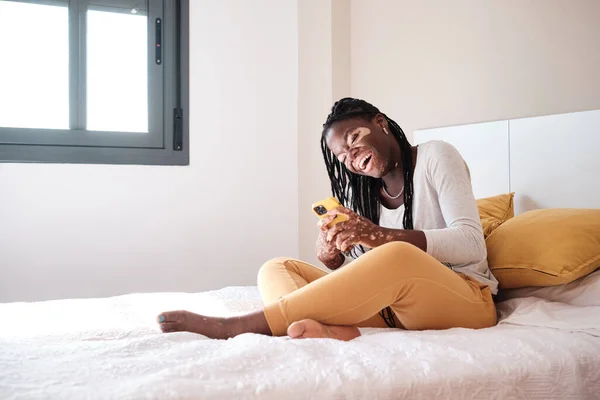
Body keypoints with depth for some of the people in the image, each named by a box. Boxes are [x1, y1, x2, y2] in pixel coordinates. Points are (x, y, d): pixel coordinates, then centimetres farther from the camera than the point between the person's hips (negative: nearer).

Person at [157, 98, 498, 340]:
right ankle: (333, 331, -43)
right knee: (277, 270, -9)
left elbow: (472, 243, -12)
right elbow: (360, 273, 7)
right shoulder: (361, 192, 16)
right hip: (389, 308, 5)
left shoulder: (436, 156, 2)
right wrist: (329, 253, -16)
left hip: (464, 300, -5)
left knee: (400, 256, -37)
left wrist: (379, 236, -23)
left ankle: (235, 327, -34)